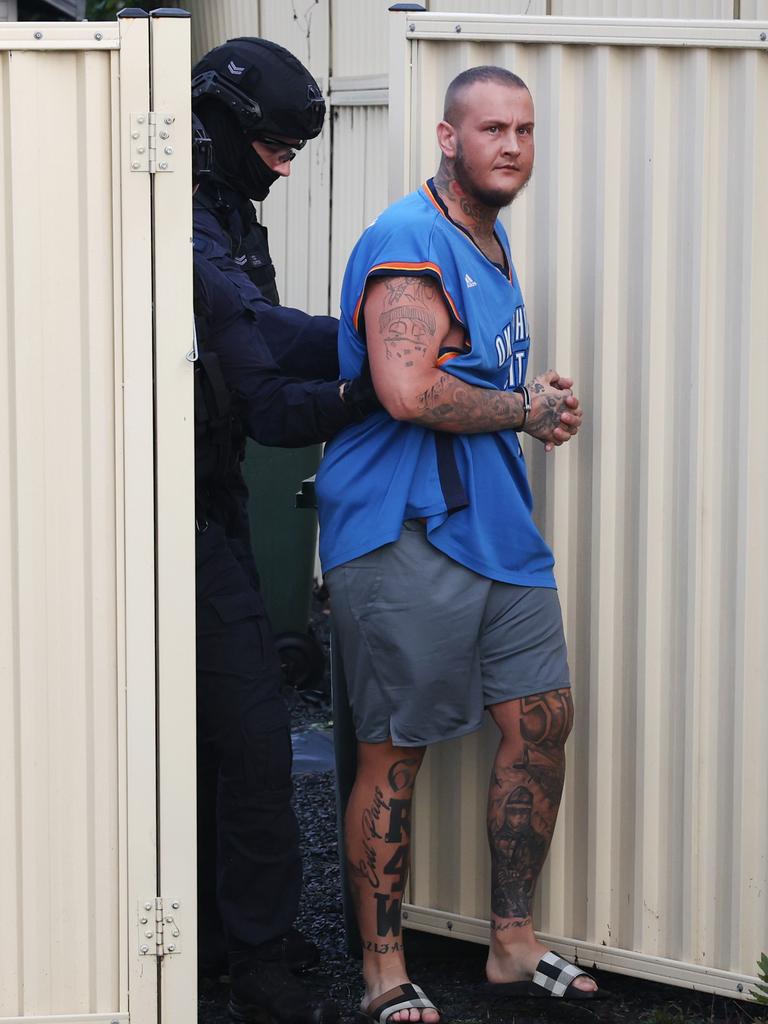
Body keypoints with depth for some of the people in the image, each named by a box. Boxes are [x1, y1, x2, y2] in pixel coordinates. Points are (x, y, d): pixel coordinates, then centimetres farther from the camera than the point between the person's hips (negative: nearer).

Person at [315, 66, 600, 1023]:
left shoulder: (490, 243, 19)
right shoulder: (409, 243, -13)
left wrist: (539, 402, 11)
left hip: (496, 525, 9)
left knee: (542, 719, 9)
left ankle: (513, 946, 22)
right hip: (405, 534, -9)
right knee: (394, 752, 0)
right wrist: (527, 410, -12)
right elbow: (408, 390, -26)